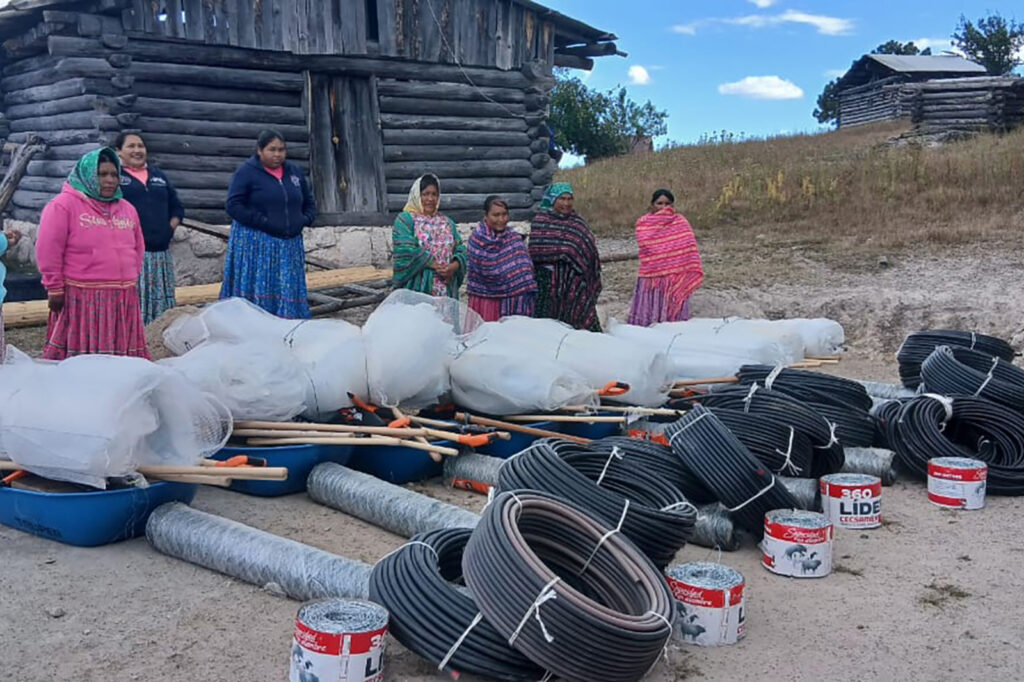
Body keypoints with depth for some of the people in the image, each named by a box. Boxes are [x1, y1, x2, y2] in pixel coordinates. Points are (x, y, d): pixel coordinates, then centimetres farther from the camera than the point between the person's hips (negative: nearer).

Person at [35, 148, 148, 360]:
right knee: (80, 354, -1)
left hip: (123, 298, 6)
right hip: (81, 297, -5)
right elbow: (48, 251, -8)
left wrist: (132, 279, 16)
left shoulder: (127, 209, 14)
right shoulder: (63, 205, -5)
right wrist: (55, 288, -8)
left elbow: (138, 249, 22)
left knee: (121, 353, 7)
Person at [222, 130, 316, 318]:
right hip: (255, 245, -5)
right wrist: (264, 222, -16)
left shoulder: (295, 172, 14)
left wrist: (304, 220, 3)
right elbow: (234, 206, -9)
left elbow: (309, 202, 23)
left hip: (290, 244, 5)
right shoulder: (246, 172, -3)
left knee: (289, 296, 4)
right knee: (256, 295, -6)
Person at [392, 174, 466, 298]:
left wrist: (454, 266, -12)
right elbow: (407, 251, -12)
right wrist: (436, 266, -14)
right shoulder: (405, 220, 2)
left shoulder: (447, 222, 18)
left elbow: (460, 249, 10)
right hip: (418, 288, -4)